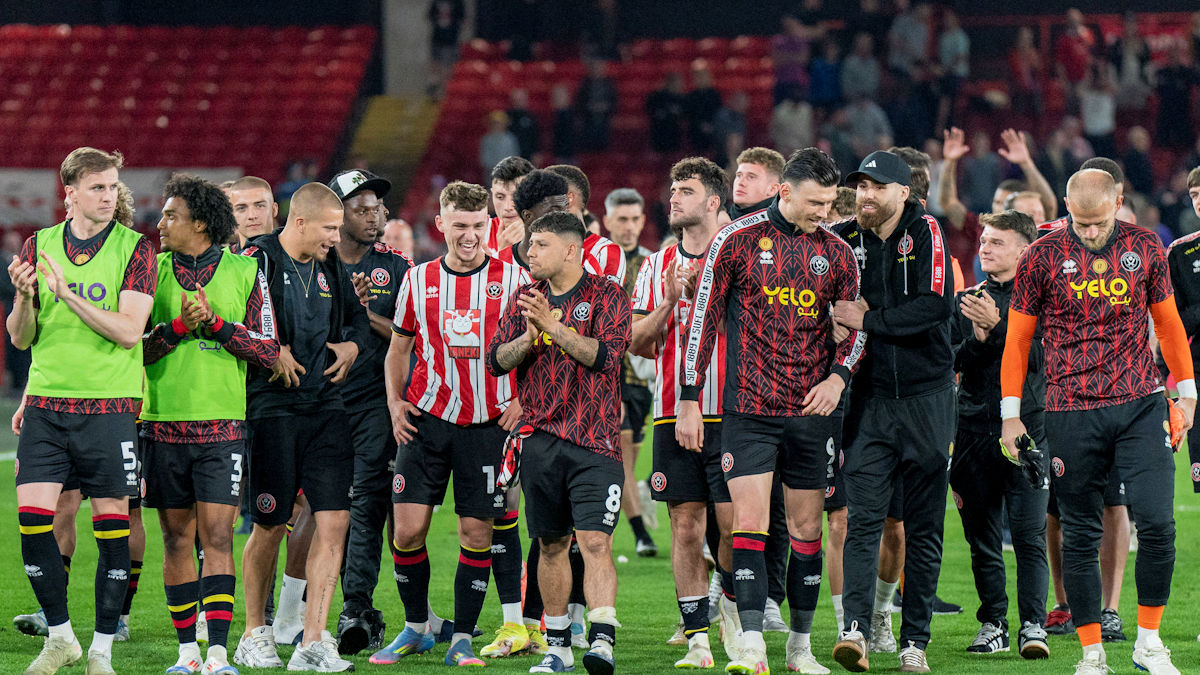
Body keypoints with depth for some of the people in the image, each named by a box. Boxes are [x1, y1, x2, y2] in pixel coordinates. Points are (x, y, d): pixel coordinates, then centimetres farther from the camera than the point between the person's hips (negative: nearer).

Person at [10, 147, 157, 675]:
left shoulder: (134, 249, -1)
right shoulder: (39, 245, 8)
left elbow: (129, 331, -12)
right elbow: (21, 338, 9)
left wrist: (68, 295, -20)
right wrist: (24, 297, -12)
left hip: (109, 405, -2)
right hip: (46, 402, 2)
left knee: (112, 525, -1)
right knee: (33, 518, -6)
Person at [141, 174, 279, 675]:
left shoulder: (244, 272, 2)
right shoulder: (153, 271, 6)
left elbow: (266, 350, 0)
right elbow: (133, 347, 1)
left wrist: (215, 323, -12)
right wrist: (179, 326, -14)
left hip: (222, 425, -2)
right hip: (163, 422, 2)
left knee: (217, 537, -9)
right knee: (177, 539, 5)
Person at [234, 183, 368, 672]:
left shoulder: (330, 266, 12)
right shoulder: (258, 262, -9)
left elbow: (356, 317, 26)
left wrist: (352, 344, 6)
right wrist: (269, 353, -17)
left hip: (325, 406, 6)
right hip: (272, 407, -6)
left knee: (334, 520, -5)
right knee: (270, 525, 2)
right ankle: (254, 635, 20)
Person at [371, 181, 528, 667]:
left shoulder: (511, 279, -1)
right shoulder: (418, 280, 5)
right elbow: (398, 348, 17)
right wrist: (395, 402, 5)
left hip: (488, 423, -1)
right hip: (427, 421, 1)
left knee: (477, 531, -1)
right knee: (409, 527, -4)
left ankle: (462, 639, 9)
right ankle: (415, 628, 13)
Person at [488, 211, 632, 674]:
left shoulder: (606, 296, -1)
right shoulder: (526, 297, 13)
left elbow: (605, 355, -14)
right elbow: (496, 359, 8)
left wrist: (553, 326, -18)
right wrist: (528, 338, -11)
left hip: (594, 441, -5)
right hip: (540, 439, 5)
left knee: (594, 541, -15)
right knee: (552, 545, 10)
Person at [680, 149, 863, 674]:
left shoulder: (837, 254, 6)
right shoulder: (738, 240, -3)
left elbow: (856, 325, 16)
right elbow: (704, 319, -1)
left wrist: (839, 375, -4)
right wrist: (690, 400, -3)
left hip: (810, 412, 3)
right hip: (748, 410, -3)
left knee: (807, 529, 7)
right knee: (748, 523, -11)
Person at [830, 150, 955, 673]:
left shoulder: (924, 233, -5)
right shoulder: (845, 241, 4)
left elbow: (937, 305, -17)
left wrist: (869, 320, -16)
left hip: (927, 398, -2)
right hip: (870, 397, 2)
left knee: (924, 527, 4)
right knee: (863, 518, -10)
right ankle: (856, 627, -19)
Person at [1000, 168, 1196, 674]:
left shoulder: (1144, 248, 5)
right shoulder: (1043, 257, 0)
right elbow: (1017, 339, 6)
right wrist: (1010, 414, 4)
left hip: (1141, 404, 1)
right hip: (1072, 413, -1)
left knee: (1157, 523, -10)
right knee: (1080, 534, 2)